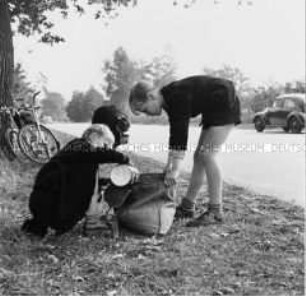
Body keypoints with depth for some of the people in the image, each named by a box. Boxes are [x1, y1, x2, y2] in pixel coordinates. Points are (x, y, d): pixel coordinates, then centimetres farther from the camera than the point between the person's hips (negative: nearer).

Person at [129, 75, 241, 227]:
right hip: (213, 110, 10)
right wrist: (169, 164, 3)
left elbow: (181, 132, -33)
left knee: (207, 155, -16)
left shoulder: (178, 97, -28)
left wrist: (176, 169, -36)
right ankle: (187, 207, 11)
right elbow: (175, 131, 6)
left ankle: (215, 212, -12)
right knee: (199, 156, 7)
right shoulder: (169, 99, 1)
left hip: (226, 105, -10)